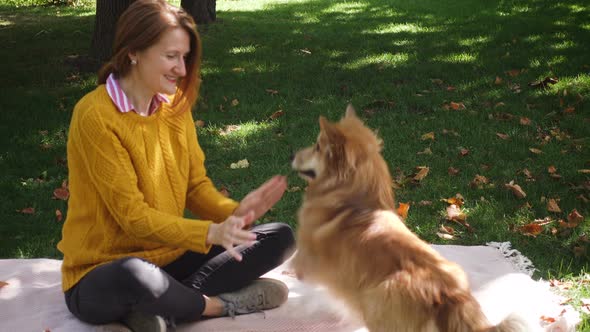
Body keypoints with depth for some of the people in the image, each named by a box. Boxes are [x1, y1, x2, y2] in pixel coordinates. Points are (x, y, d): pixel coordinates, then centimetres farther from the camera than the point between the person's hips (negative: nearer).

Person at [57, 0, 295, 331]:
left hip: (169, 258, 7)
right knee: (136, 276, -43)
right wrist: (211, 232, -34)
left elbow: (197, 185, 3)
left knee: (280, 237, -3)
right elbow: (131, 213, -22)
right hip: (102, 274, -7)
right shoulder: (96, 115, -19)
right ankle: (220, 304, -12)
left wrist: (234, 213, -18)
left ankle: (166, 305, -14)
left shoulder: (175, 106, 2)